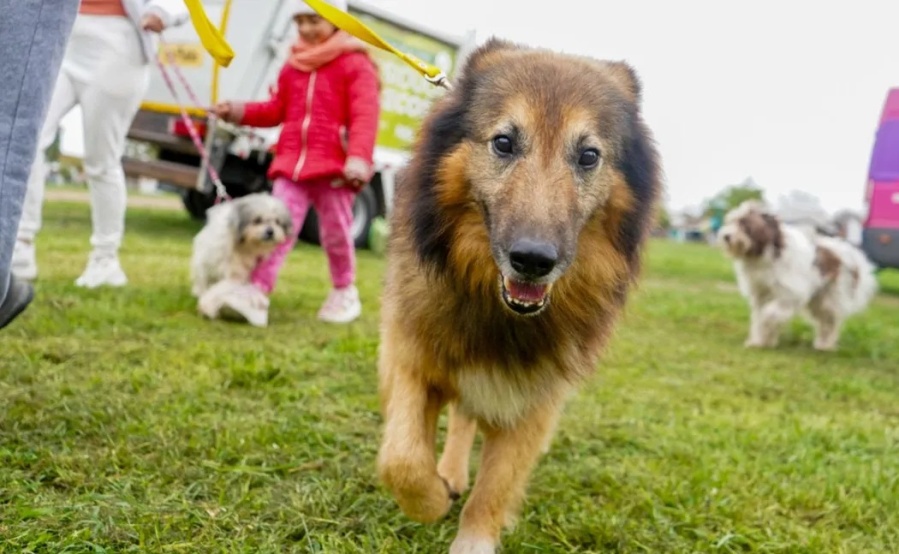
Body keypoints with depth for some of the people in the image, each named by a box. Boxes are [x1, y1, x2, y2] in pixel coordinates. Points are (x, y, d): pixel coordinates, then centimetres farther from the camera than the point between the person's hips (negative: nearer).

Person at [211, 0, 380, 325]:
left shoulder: (355, 65, -3)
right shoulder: (292, 66, 16)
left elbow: (365, 116, -13)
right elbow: (277, 110, 21)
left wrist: (359, 158, -26)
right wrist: (239, 112, 6)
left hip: (333, 167, -4)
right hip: (290, 163, 5)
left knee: (335, 234, 7)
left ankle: (344, 292, 27)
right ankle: (257, 293, -11)